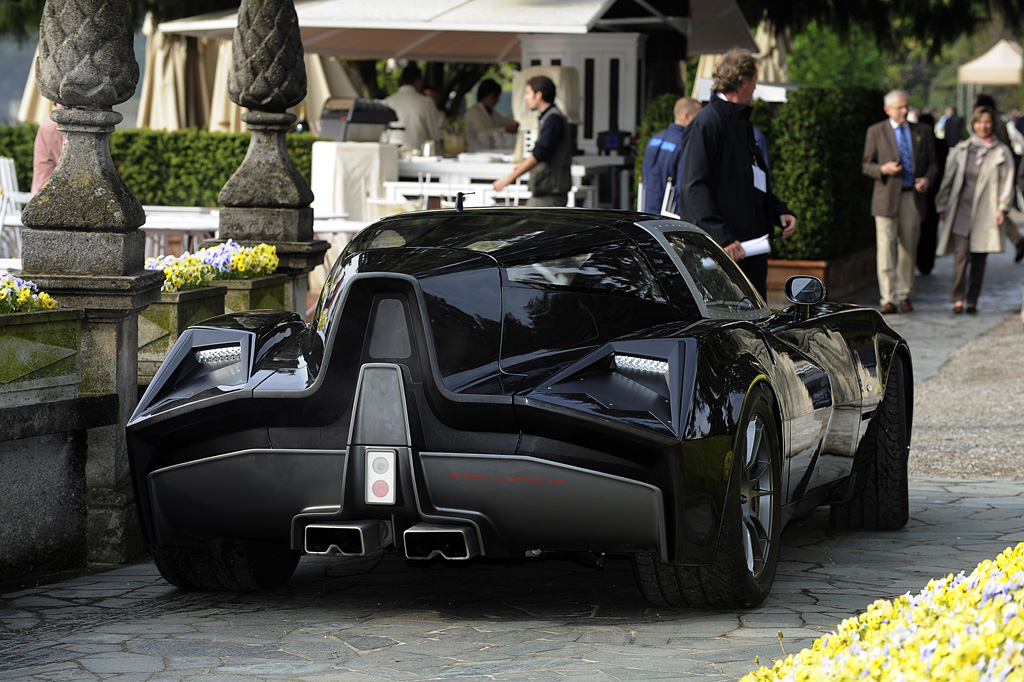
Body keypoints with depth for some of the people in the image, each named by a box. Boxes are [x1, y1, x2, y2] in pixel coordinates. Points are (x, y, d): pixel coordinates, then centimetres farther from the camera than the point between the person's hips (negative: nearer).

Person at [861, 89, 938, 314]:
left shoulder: (922, 132, 12)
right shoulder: (875, 132, 5)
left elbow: (932, 163, 14)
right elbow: (866, 165, 6)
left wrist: (927, 179, -7)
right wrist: (883, 169, -15)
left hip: (913, 197, 2)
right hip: (887, 196, -2)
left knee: (908, 248, 6)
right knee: (886, 247, -9)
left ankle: (905, 295, 16)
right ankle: (888, 298, -7)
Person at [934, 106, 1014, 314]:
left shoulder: (1002, 153, 6)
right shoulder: (961, 150, 10)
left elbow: (1007, 181, 4)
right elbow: (949, 178, 13)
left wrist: (1002, 208, -6)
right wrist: (942, 207, 9)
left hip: (986, 213, 0)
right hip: (961, 210, 0)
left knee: (979, 258, 4)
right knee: (961, 254, -13)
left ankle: (972, 300, 13)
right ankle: (958, 299, -14)